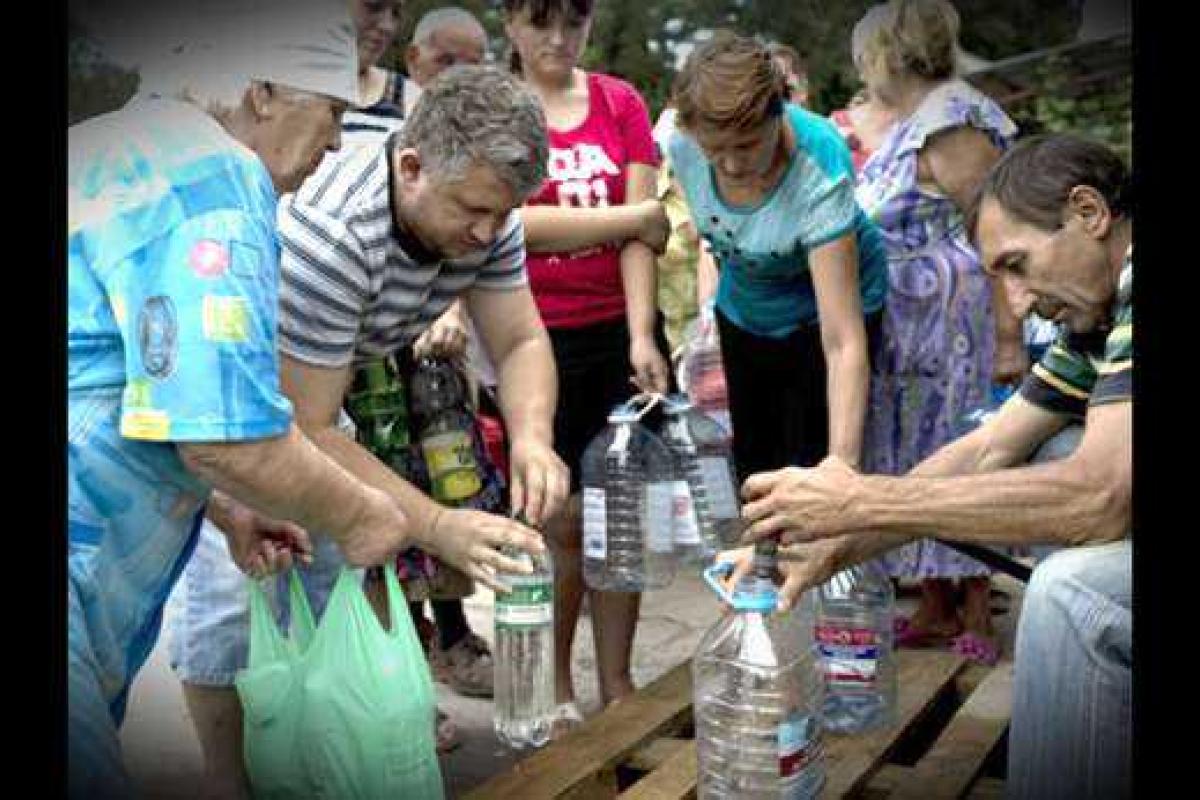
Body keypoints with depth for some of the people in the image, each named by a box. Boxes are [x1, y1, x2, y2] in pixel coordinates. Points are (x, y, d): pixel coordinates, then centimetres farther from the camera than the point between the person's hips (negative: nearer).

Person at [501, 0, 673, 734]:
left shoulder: (621, 102, 6)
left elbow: (642, 232, -1)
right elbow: (519, 222, -13)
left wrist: (642, 337, -11)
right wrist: (639, 216, -6)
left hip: (623, 332, 3)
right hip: (537, 337, -3)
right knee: (562, 520, 4)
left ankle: (618, 687, 22)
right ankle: (554, 689, 23)